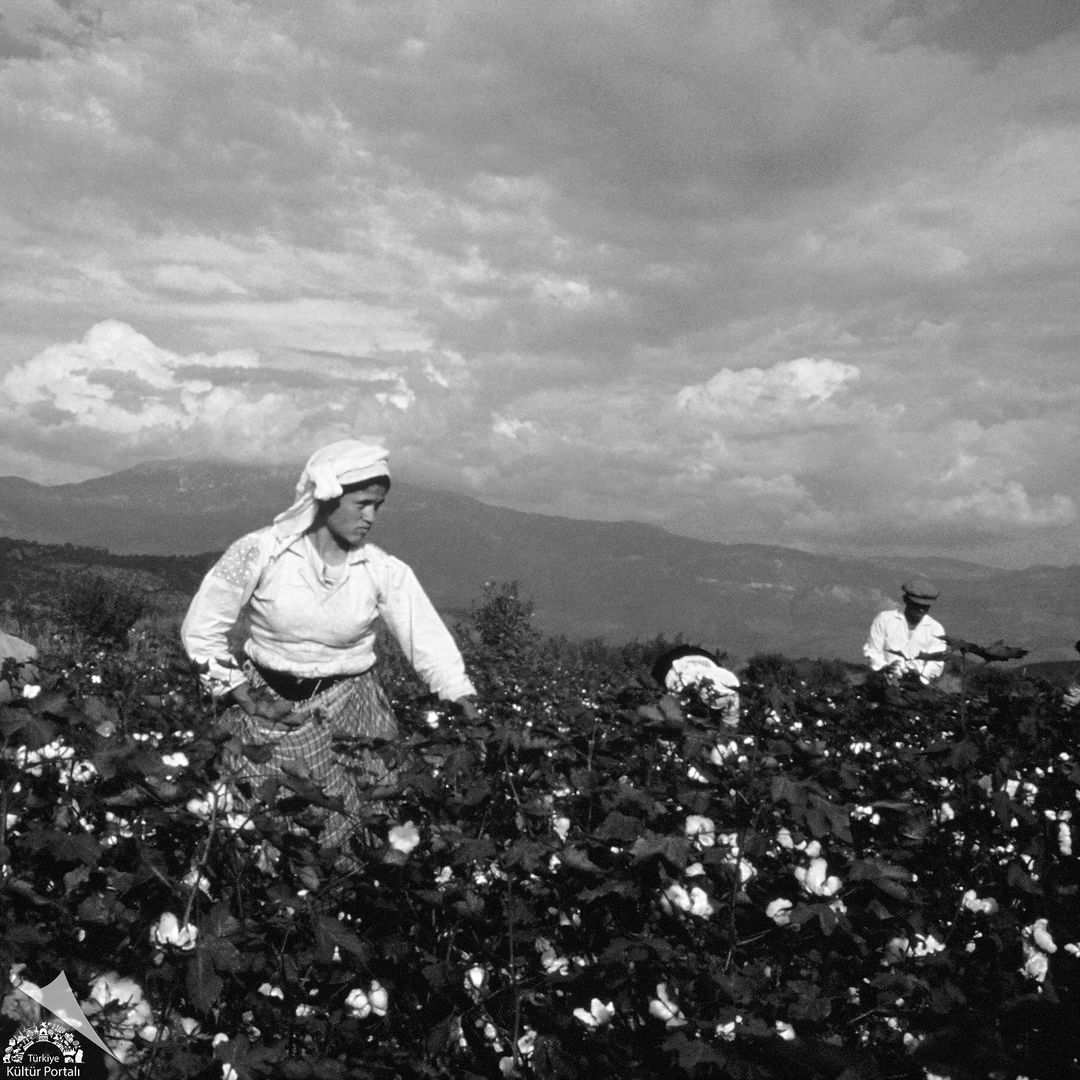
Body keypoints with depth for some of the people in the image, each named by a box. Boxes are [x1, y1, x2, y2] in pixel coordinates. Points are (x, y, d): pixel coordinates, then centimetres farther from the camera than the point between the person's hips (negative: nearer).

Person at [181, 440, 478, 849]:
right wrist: (249, 702, -8)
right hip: (273, 707, -1)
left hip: (350, 707, 1)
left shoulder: (384, 570, -8)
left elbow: (430, 643, -10)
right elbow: (201, 629, -6)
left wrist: (472, 717, -22)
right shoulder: (261, 552, -13)